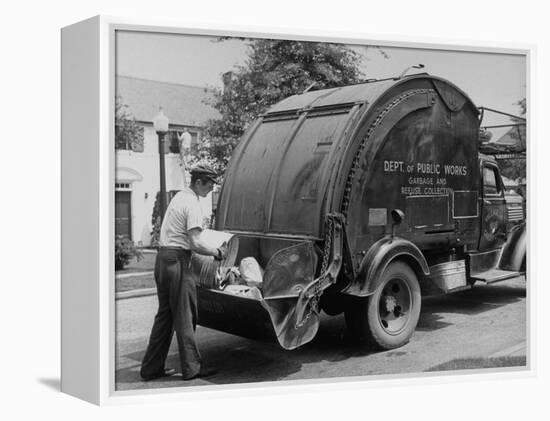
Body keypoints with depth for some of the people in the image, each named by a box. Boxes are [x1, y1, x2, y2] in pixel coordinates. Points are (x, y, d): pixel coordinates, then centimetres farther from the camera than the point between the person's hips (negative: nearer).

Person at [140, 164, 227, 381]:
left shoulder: (179, 197, 17)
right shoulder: (192, 205, -13)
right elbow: (195, 244, -18)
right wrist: (218, 253, -4)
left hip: (162, 258, 9)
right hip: (177, 260, -9)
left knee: (165, 315, 14)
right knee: (184, 316, -1)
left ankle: (151, 368, 18)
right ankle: (191, 368, 8)